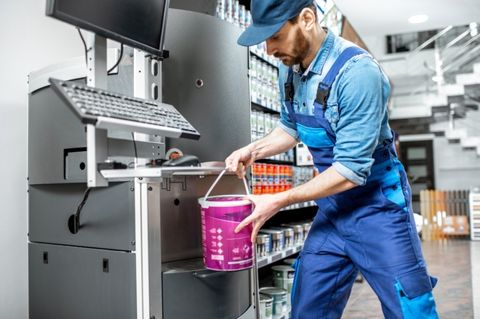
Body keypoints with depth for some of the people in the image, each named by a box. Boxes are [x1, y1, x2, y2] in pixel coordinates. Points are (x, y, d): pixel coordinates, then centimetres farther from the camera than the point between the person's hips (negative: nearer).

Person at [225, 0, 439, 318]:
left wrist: (278, 201, -20)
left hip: (378, 208, -6)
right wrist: (253, 151, -2)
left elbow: (351, 169, -24)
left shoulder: (357, 71, -24)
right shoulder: (289, 68, -1)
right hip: (332, 209, 7)